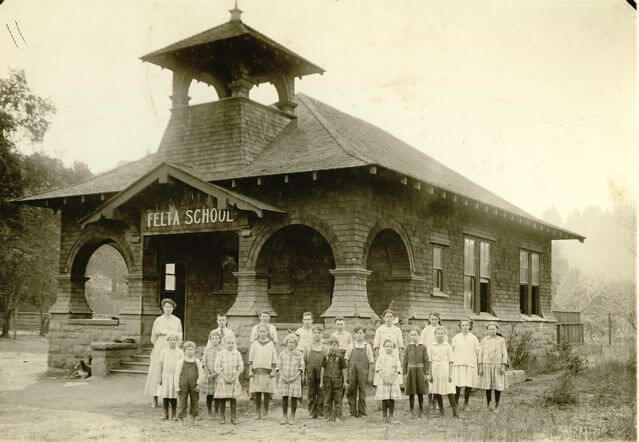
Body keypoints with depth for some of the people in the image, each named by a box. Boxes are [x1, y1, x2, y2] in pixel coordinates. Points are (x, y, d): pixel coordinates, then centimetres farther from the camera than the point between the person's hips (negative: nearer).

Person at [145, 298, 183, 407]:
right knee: (157, 373, -3)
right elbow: (153, 337, 11)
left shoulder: (177, 320, 9)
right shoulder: (158, 320, 6)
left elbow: (179, 337, 12)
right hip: (159, 349, -1)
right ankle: (155, 400, 1)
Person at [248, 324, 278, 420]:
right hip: (256, 370, 1)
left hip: (267, 371, -1)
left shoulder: (270, 344, 6)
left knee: (267, 392, -1)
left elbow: (274, 358, 6)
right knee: (257, 393, -1)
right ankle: (258, 412, 6)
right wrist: (250, 370, 2)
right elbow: (251, 358, 8)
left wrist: (273, 370, -1)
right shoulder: (254, 344, 9)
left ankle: (266, 412, 11)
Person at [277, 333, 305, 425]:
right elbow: (279, 366, 5)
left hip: (295, 379, -1)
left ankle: (292, 417, 11)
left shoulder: (299, 354, 3)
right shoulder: (282, 353, 5)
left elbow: (301, 367, 2)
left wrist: (296, 376, -10)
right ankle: (284, 417, 9)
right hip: (284, 379, 1)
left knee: (294, 398, 2)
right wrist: (282, 376, -7)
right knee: (284, 397, 0)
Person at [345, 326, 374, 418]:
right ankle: (353, 411, 11)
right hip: (352, 372, 1)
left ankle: (361, 411, 13)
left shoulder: (367, 346, 4)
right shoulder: (351, 346, 6)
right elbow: (346, 360, 8)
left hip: (363, 372, -1)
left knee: (362, 392, 3)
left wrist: (370, 376, -1)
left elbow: (371, 362, 4)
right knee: (351, 391, 2)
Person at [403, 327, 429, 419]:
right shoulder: (408, 347, 3)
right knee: (411, 393, 4)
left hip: (420, 371, -1)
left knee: (420, 392, 7)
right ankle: (412, 412, 14)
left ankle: (421, 411, 19)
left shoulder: (422, 347, -1)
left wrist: (426, 373, -4)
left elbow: (426, 361, 0)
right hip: (410, 371, 1)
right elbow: (405, 361, 4)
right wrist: (404, 373, 0)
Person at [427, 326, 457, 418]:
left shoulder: (448, 346, 3)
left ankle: (455, 412, -4)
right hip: (435, 370, 2)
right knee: (437, 392, 5)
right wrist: (430, 374, 5)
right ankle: (441, 412, 16)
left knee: (450, 391, -7)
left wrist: (450, 374, -4)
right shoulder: (431, 346, 7)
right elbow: (430, 361, 8)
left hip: (445, 370, -2)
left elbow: (450, 361, 2)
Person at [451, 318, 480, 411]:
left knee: (468, 384, 0)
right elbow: (452, 351, 12)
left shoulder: (474, 338, 8)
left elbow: (477, 352, 8)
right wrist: (451, 361, 4)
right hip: (458, 364, 0)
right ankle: (456, 403, 0)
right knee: (457, 384, -8)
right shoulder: (455, 338, 11)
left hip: (470, 364, 0)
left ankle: (466, 403, 15)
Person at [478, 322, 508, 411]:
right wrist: (480, 367, -3)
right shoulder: (483, 340, 4)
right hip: (487, 366, 0)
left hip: (498, 366, 0)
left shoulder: (501, 340, 3)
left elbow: (504, 354, 0)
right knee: (488, 385, 1)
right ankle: (488, 404, 15)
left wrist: (503, 367, -9)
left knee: (498, 385, -2)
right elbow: (480, 354, 3)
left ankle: (497, 405, 11)